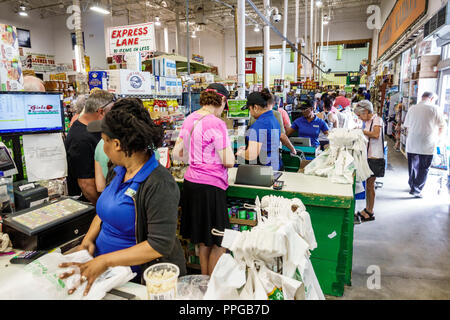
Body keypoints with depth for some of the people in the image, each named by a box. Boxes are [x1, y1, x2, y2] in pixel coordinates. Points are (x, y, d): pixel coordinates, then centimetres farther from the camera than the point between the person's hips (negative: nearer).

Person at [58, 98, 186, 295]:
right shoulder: (120, 171, 3)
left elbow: (160, 245, -25)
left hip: (144, 279, -6)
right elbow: (105, 211, 16)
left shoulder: (159, 185, -24)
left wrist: (105, 261, -25)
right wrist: (88, 240, -1)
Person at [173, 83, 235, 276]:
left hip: (191, 182, 9)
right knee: (218, 244, 7)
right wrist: (228, 152, 5)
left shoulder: (190, 120, 8)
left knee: (203, 242, 21)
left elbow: (177, 153, 12)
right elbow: (229, 162, -16)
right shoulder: (216, 124, -15)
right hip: (209, 187, -9)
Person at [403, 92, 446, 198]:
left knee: (413, 166, 17)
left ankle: (412, 186, 29)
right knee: (424, 168, 6)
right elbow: (442, 126, 3)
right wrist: (437, 138, 19)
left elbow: (407, 126, 11)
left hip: (411, 144, 4)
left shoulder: (412, 108, 4)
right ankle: (416, 189, 4)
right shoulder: (434, 108, -6)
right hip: (427, 145, -4)